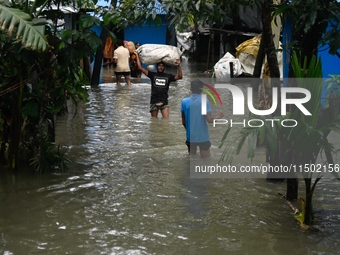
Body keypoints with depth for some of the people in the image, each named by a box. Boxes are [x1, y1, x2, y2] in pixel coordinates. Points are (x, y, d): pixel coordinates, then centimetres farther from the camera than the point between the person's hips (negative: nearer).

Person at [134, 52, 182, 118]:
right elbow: (140, 67, 4)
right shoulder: (153, 75, 6)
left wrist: (178, 66, -15)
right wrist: (137, 56, 4)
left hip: (164, 102, 0)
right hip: (154, 101, 0)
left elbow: (179, 77, -4)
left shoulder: (168, 76, 8)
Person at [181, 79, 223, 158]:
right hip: (203, 137, -3)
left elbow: (183, 121, 2)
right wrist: (218, 117, 5)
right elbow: (209, 120, -15)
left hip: (190, 137, 3)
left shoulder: (184, 101, -4)